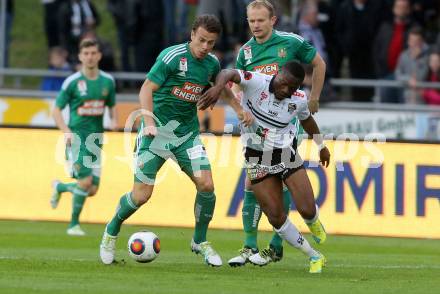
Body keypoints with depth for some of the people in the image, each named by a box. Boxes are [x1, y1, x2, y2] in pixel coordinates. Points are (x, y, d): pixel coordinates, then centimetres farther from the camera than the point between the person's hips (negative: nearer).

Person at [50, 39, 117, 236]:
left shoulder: (107, 81, 6)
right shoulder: (72, 82, -6)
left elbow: (112, 107, 20)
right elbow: (57, 110, -2)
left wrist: (114, 120, -2)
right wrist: (66, 132, -17)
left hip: (95, 140, 5)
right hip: (77, 138, -5)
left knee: (92, 190, 3)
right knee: (85, 181, -20)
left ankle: (60, 187, 33)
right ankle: (74, 224, -2)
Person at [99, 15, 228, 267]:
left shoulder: (212, 64, 4)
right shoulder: (172, 56, -15)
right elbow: (147, 88, -17)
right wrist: (149, 121, -29)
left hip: (187, 132, 5)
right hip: (157, 131, -5)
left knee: (206, 185, -12)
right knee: (142, 194, -8)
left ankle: (200, 242, 10)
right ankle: (112, 232, 20)